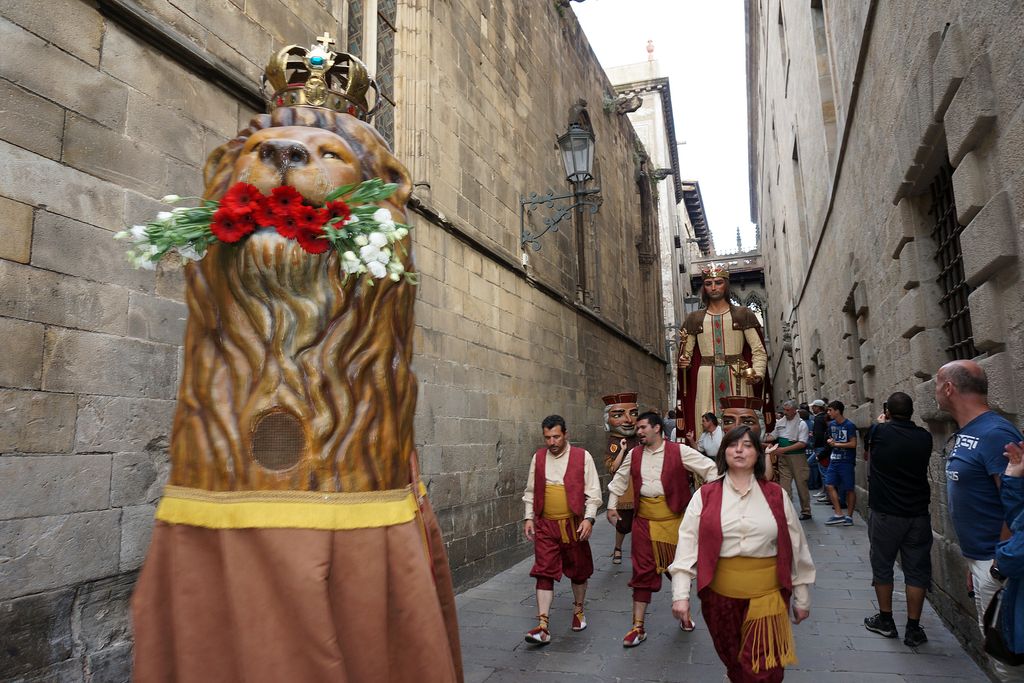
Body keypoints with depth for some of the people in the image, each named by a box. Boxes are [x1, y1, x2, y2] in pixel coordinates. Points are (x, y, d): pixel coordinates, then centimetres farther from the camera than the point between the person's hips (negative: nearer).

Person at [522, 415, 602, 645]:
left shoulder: (582, 457, -6)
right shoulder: (538, 457, 3)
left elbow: (593, 492, -5)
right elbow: (531, 491, 12)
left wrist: (588, 518, -14)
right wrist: (529, 517, 5)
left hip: (573, 524, -1)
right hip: (545, 525, 2)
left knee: (578, 570, 14)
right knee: (544, 573, -4)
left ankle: (578, 611, 38)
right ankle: (543, 627, -1)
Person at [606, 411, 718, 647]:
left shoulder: (679, 451, -8)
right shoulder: (634, 454, 4)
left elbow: (710, 469, -7)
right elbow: (619, 479, 18)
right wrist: (612, 505, 15)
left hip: (674, 519, -2)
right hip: (644, 520, 2)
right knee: (643, 572, 5)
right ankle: (638, 627, 13)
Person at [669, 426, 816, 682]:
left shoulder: (776, 496, -1)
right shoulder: (706, 495, -3)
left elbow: (795, 547, 5)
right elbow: (687, 544, -7)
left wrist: (802, 597, 8)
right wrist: (681, 594, -14)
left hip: (767, 595, 0)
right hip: (720, 593, 1)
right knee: (731, 659, 19)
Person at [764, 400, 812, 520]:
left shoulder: (801, 424, -9)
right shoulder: (780, 422, 9)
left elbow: (802, 443, -16)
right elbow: (773, 436, 21)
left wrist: (784, 449, -22)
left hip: (797, 457, -5)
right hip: (783, 458, 5)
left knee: (801, 485, 3)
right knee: (783, 484, 3)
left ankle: (806, 512, 15)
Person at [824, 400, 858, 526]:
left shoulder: (849, 426, -11)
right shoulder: (831, 425, 10)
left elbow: (853, 444, -15)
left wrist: (836, 444, -10)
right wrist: (830, 441, 0)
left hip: (846, 461, -7)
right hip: (834, 460, 7)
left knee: (849, 489, 3)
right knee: (829, 485, -2)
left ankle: (849, 516, 14)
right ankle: (839, 514, 4)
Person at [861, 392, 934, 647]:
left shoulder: (880, 432, -11)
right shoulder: (924, 437, -4)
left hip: (885, 514, -2)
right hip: (918, 514, 2)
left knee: (882, 566, 12)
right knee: (916, 571, 9)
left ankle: (886, 621, 21)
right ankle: (913, 629, 13)